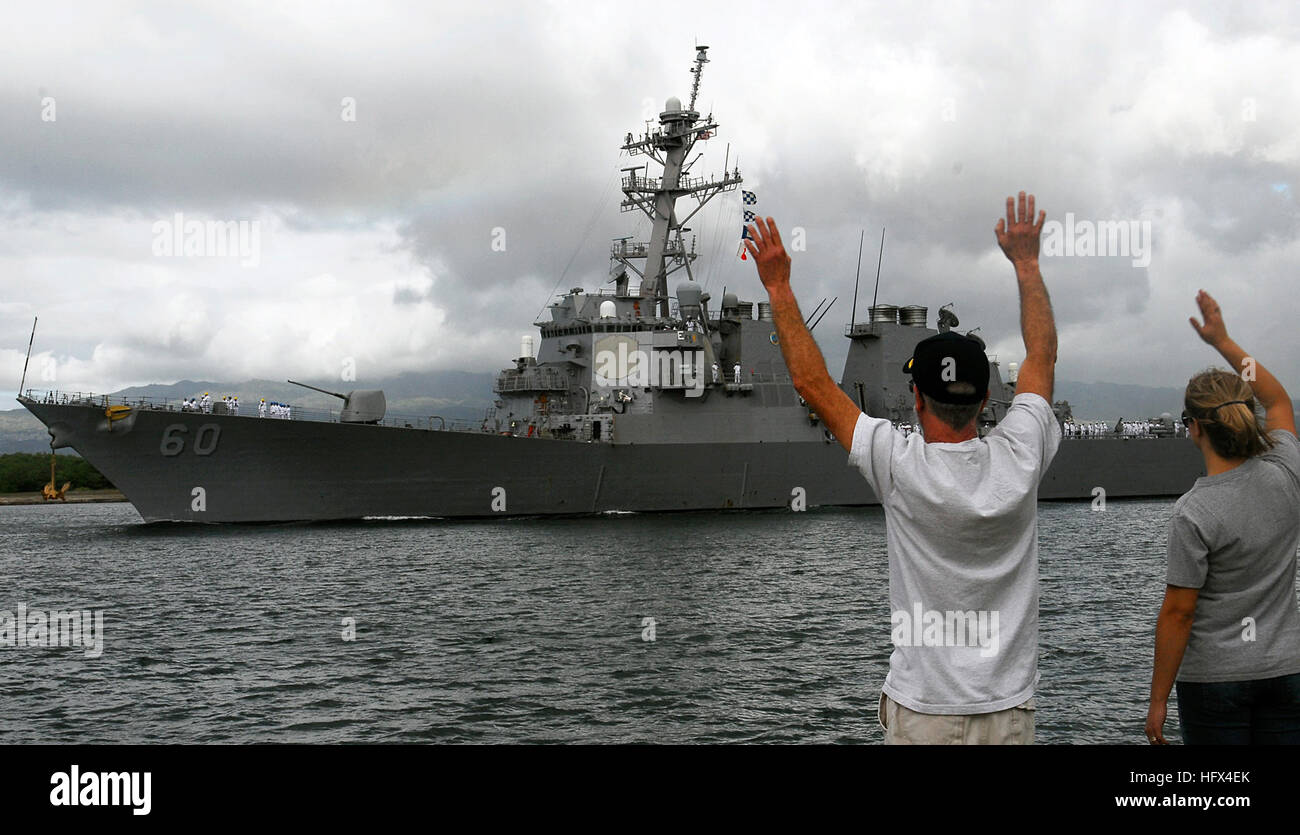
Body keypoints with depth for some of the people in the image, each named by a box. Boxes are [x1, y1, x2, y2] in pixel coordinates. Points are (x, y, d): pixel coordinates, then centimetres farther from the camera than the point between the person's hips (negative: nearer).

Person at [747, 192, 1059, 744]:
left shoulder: (901, 469, -16)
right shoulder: (1018, 461, -9)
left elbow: (812, 381, -7)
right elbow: (1043, 356, 8)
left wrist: (778, 288, -1)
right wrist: (1026, 264, 16)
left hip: (921, 713, -3)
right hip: (1008, 711, 3)